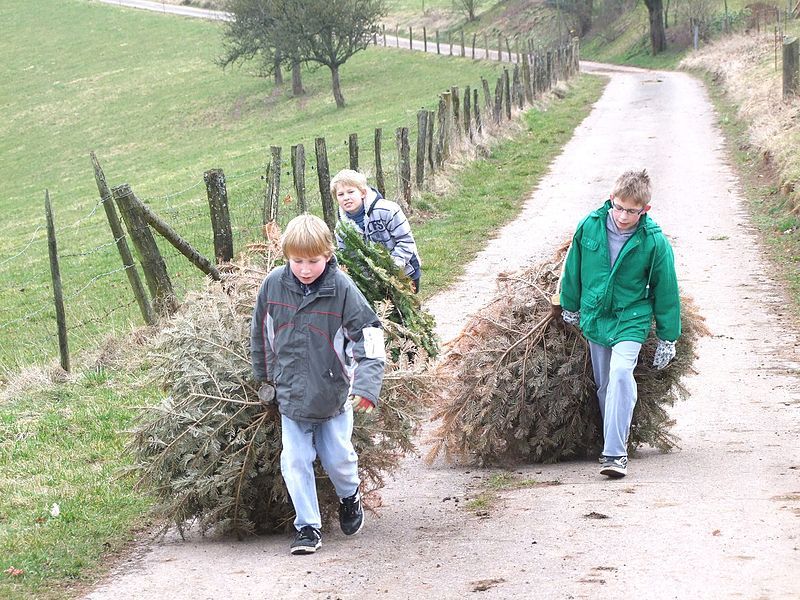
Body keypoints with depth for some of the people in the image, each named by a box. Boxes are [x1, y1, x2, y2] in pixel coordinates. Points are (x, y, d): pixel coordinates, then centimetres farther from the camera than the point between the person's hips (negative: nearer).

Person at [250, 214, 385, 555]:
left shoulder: (342, 289, -16)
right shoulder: (274, 285, -8)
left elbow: (369, 338, -14)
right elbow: (260, 335, 9)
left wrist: (366, 386, -24)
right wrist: (264, 377, 17)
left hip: (334, 393, -2)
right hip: (290, 394, 2)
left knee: (338, 456, 7)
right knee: (295, 461, -1)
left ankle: (349, 497, 38)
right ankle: (308, 526, 11)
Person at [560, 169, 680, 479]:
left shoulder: (654, 242, -13)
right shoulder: (590, 227, -7)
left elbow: (665, 290, -3)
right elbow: (574, 268, 10)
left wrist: (667, 338, 2)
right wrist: (570, 306, 20)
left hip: (631, 318, -4)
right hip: (595, 318, 4)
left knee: (621, 373, -23)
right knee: (604, 385, 10)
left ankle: (615, 453, -26)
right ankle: (613, 445, 26)